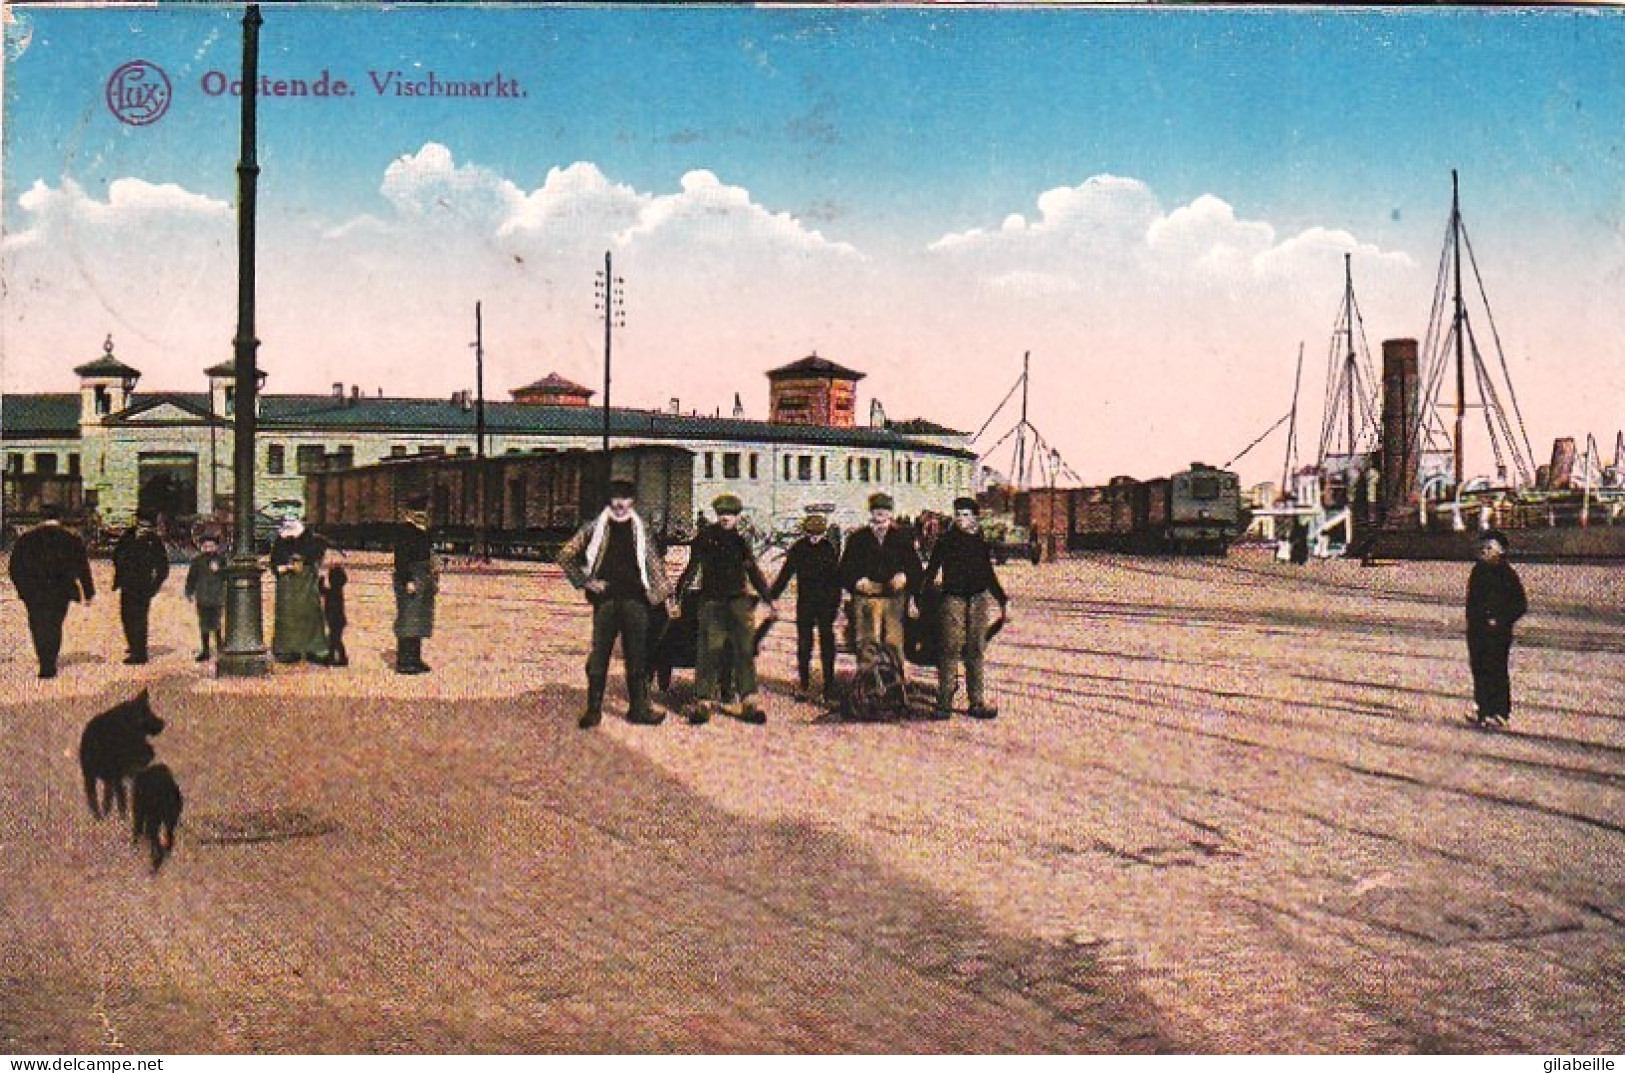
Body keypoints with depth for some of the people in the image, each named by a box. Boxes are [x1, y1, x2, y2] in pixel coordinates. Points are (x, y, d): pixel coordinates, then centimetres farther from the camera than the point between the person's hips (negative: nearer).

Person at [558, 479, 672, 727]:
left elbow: (654, 562, 15)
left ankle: (639, 708, 12)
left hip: (635, 599, 2)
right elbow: (565, 555, 7)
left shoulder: (640, 528, 11)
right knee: (598, 657, -1)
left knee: (637, 657, 3)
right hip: (605, 599, -1)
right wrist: (586, 581, 0)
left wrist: (666, 592, 9)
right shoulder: (596, 527, 5)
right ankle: (593, 710, 7)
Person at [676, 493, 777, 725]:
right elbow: (692, 569, 7)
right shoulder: (705, 538, 5)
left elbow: (754, 573, 20)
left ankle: (749, 702, -1)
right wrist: (678, 595, -2)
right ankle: (703, 701, -3)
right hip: (712, 602, -2)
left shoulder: (741, 541, 13)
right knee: (709, 652, -7)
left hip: (739, 603, 2)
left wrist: (769, 601, 18)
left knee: (745, 651, -2)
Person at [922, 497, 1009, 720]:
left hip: (979, 600, 3)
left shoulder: (981, 543, 12)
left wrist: (1004, 601, 19)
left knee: (976, 651, 5)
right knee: (950, 649, -8)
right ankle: (944, 701, -4)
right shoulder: (945, 541, 4)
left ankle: (978, 701, 10)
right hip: (953, 599, -3)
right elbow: (931, 571, 6)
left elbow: (990, 576, 21)